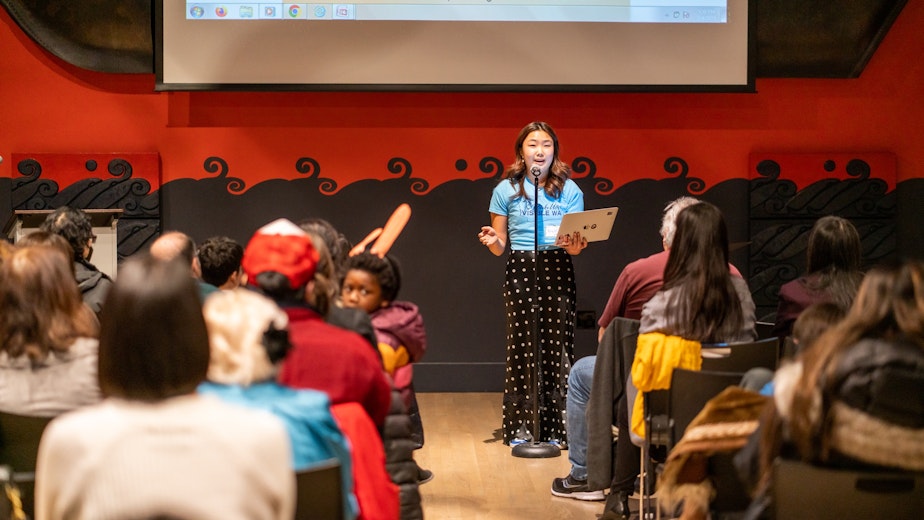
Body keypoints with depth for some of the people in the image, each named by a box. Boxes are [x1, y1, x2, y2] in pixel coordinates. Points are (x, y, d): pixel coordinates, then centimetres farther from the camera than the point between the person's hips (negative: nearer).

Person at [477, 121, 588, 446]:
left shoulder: (569, 190, 9)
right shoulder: (506, 190, 7)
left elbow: (576, 244, 6)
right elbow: (500, 248, 9)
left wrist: (575, 245, -17)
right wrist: (492, 241, -14)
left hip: (558, 270, 1)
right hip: (520, 270, 0)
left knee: (557, 345, -3)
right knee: (522, 347, -1)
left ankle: (556, 427, 4)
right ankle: (520, 427, 6)